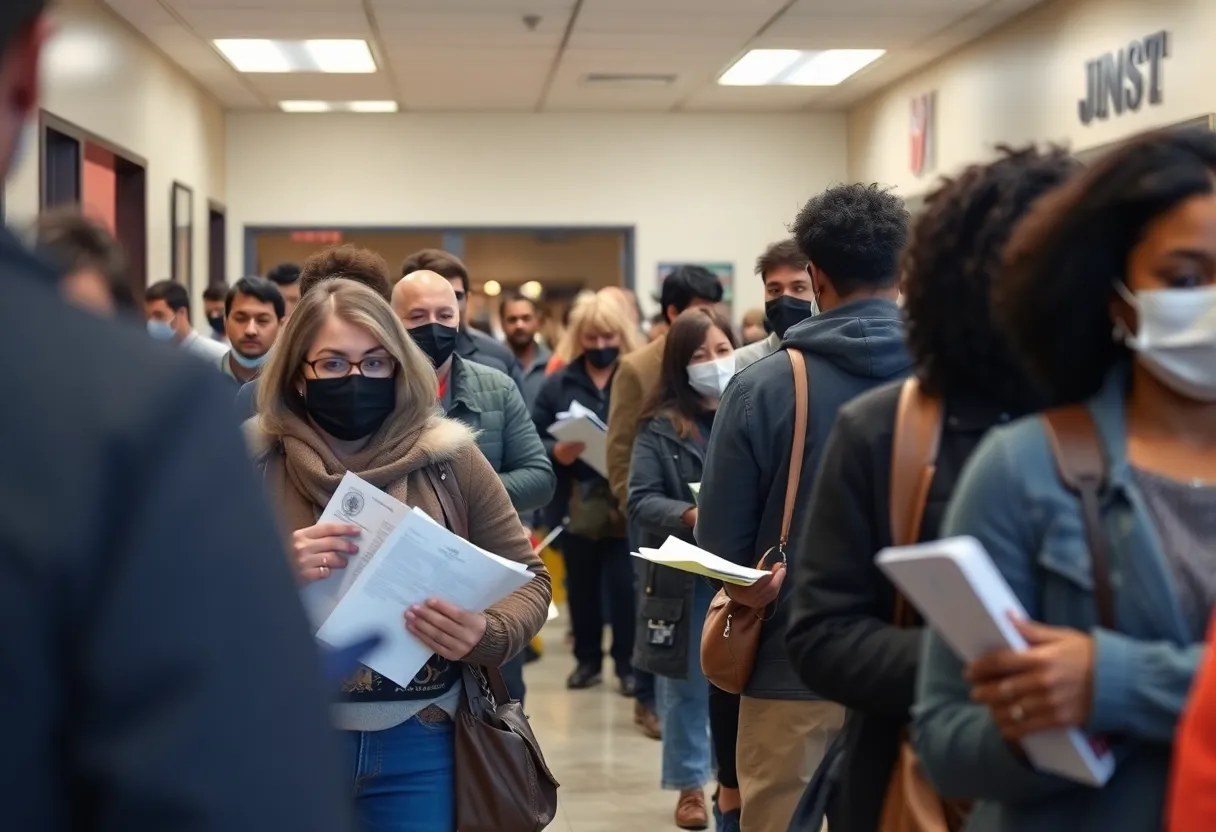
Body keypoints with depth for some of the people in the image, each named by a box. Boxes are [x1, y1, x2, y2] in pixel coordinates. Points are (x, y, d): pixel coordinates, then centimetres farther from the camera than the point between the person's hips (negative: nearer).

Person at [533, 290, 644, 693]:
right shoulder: (558, 383, 6)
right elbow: (533, 439, 3)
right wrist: (556, 452, -16)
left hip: (627, 505, -3)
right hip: (577, 505, 3)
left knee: (625, 586, -3)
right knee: (581, 586, 12)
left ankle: (627, 663, 11)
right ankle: (587, 659, 26)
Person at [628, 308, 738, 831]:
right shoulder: (661, 426, -2)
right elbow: (640, 500, -6)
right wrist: (690, 516, -21)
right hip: (684, 579, 0)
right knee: (686, 686, 11)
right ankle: (690, 784, 25)